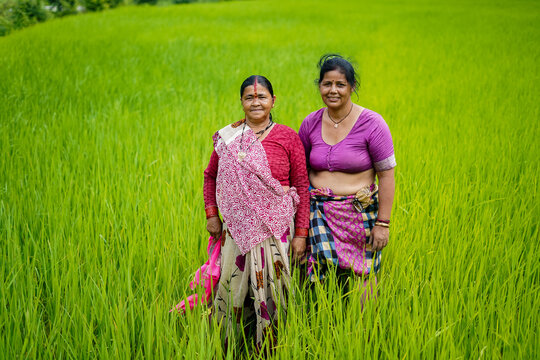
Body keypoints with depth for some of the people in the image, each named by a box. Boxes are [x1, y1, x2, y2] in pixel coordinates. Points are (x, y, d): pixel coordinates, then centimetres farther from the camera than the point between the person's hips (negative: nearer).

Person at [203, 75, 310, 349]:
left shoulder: (288, 138, -1)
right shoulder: (227, 137, 5)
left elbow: (302, 186, 0)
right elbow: (211, 175, 18)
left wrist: (301, 233, -3)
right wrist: (211, 214, 7)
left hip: (274, 228, -2)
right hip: (236, 226, 2)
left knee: (270, 289, 4)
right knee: (231, 286, 9)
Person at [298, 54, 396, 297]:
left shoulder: (371, 124, -7)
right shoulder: (311, 123, 3)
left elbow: (387, 175, -6)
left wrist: (383, 222, -9)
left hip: (360, 212, -2)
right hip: (319, 209, 2)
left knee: (363, 274, 1)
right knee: (324, 265, -12)